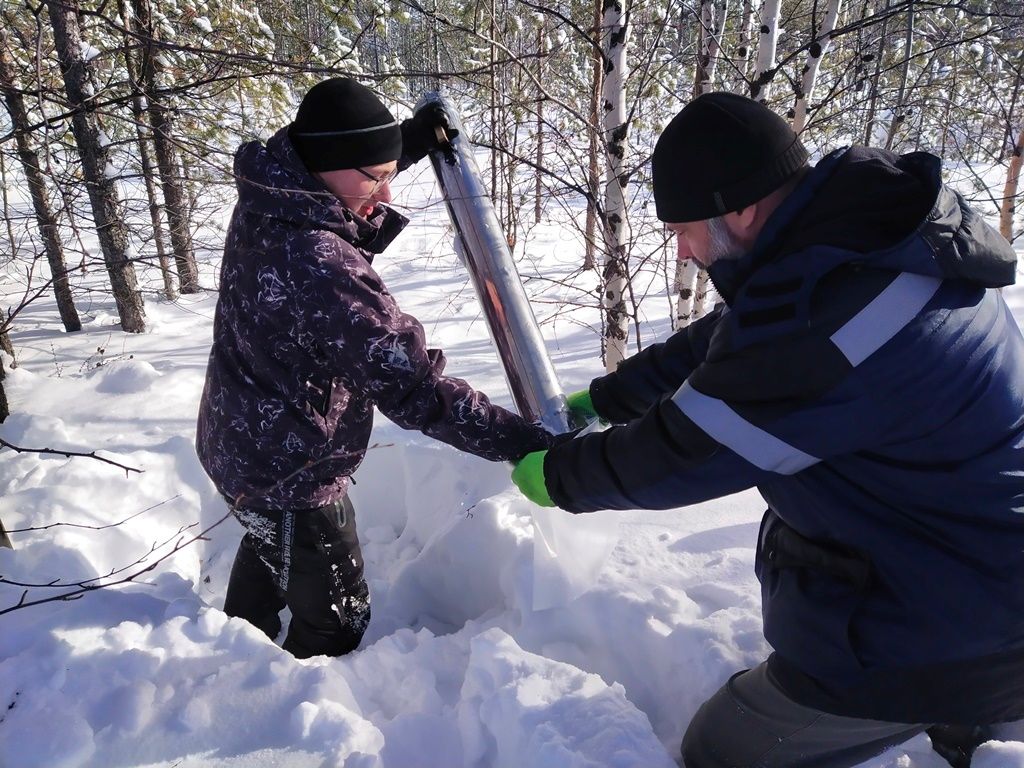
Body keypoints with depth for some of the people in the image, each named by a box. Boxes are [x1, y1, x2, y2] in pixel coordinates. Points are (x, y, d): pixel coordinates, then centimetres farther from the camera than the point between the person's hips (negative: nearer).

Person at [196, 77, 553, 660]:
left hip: (243, 439, 10)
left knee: (268, 558, 35)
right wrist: (516, 439, -31)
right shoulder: (319, 266, -36)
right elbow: (409, 384, -36)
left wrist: (412, 139, 3)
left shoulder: (268, 205, -8)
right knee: (336, 617, 12)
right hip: (289, 474, -10)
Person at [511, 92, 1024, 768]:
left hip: (933, 633, -9)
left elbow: (680, 456, -23)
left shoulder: (814, 307, -35)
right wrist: (600, 398, 16)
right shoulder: (860, 228, -1)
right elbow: (716, 346, 9)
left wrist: (557, 476, -4)